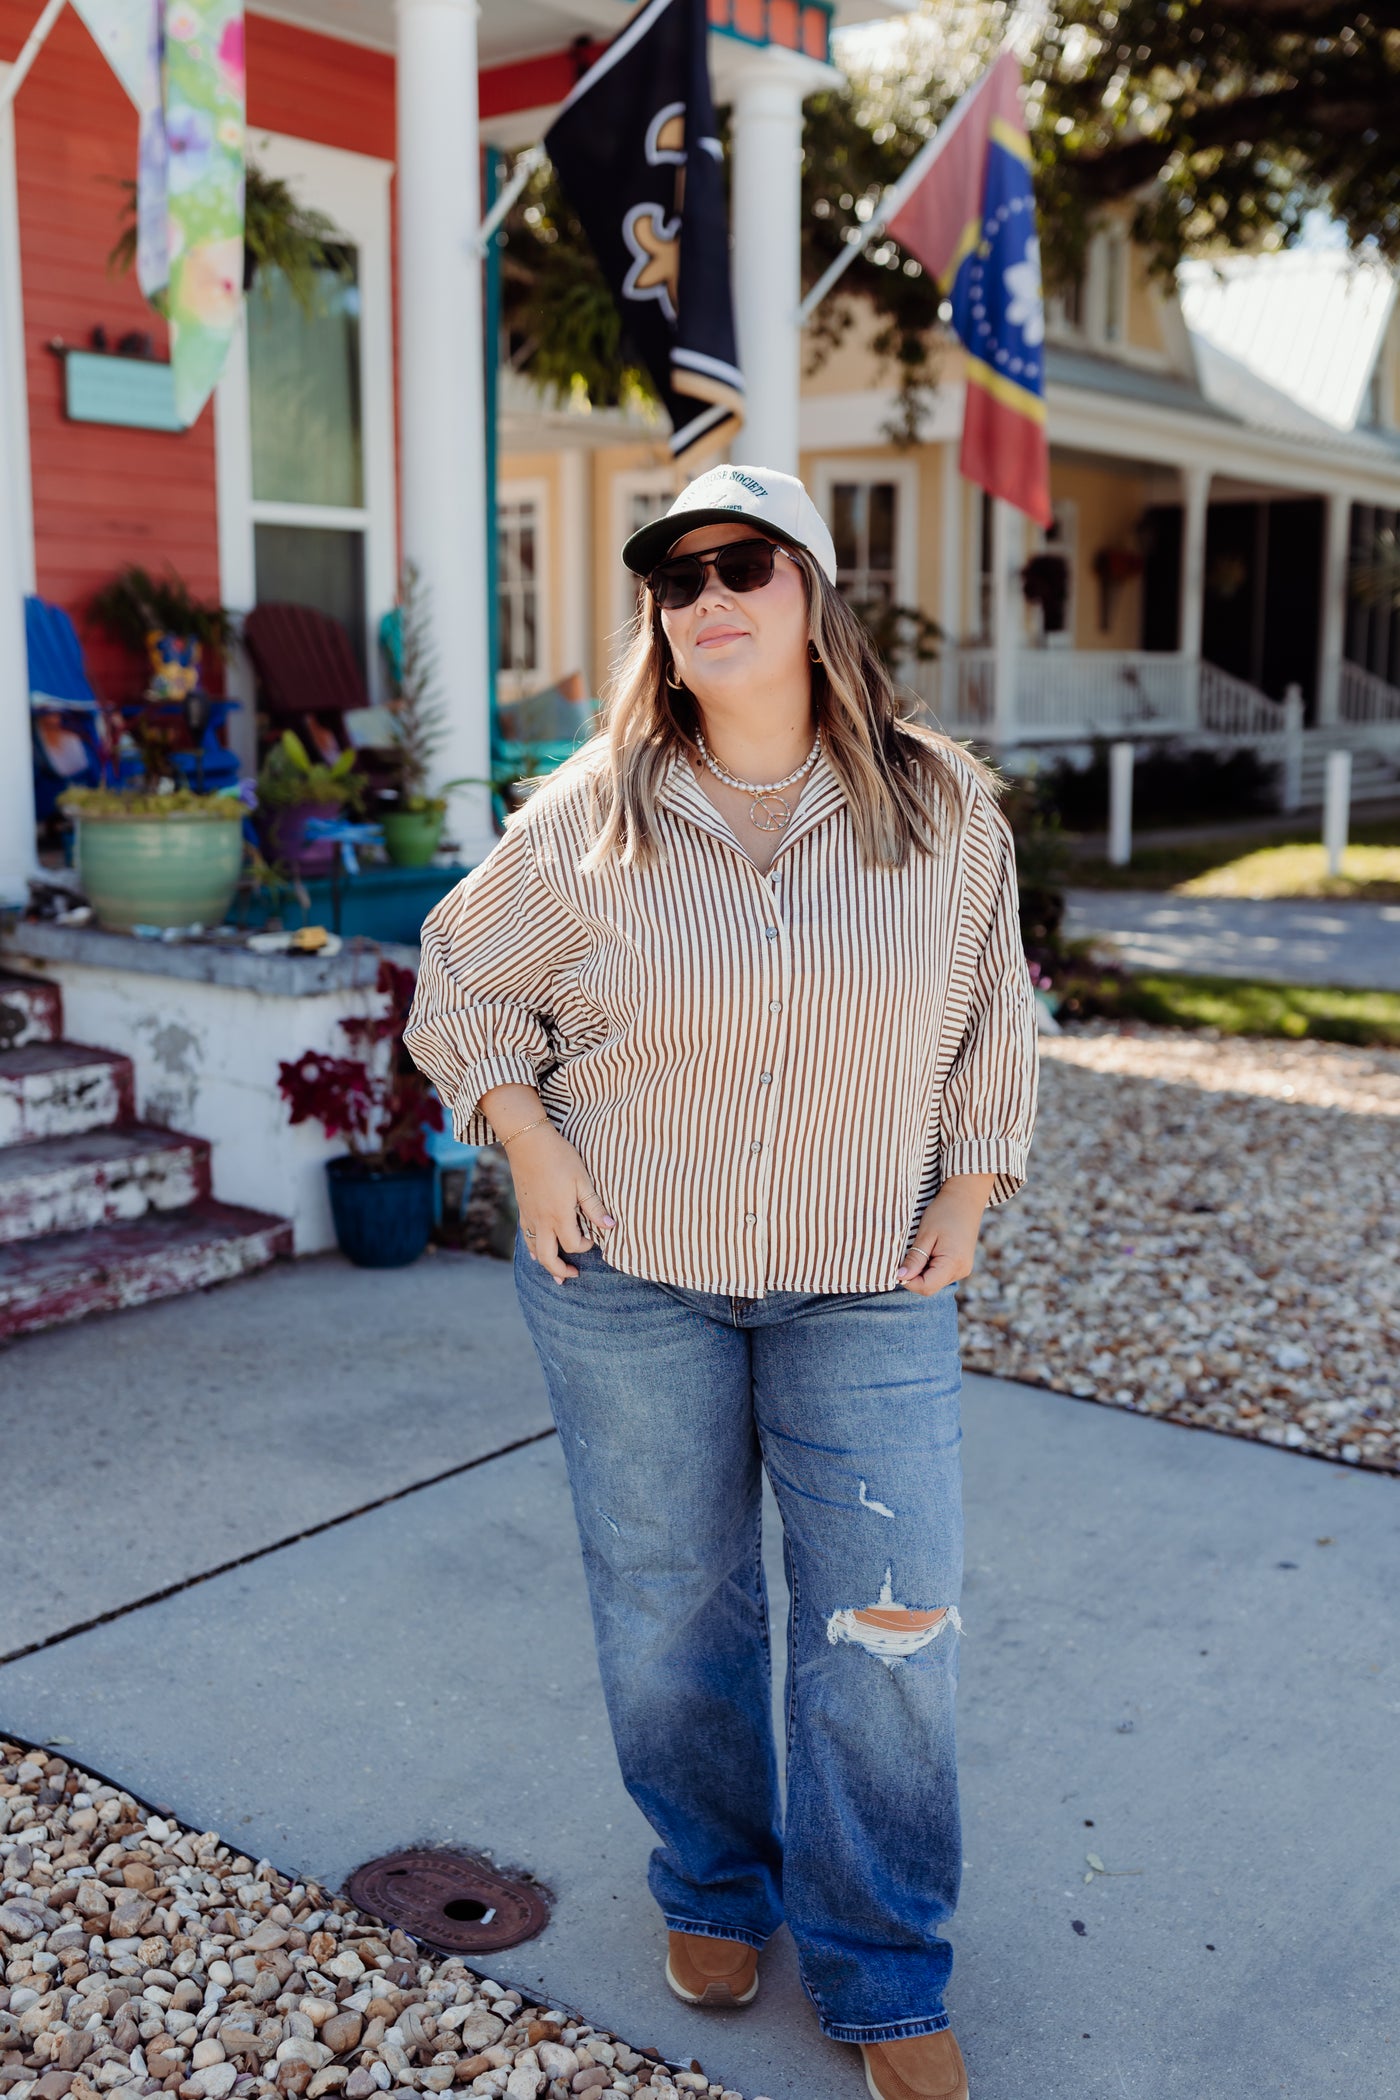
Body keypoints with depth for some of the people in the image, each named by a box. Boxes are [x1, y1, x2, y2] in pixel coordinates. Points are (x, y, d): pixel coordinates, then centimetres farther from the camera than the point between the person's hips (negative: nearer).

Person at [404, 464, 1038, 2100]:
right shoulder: (587, 816, -7)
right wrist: (531, 1144, -5)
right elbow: (463, 979, 7)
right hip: (628, 1271, 0)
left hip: (866, 1287, 1)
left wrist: (971, 1185, 5)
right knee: (667, 1597, 13)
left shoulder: (943, 811, -3)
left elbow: (989, 1016, 11)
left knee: (888, 1622, 3)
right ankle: (711, 1887, 38)